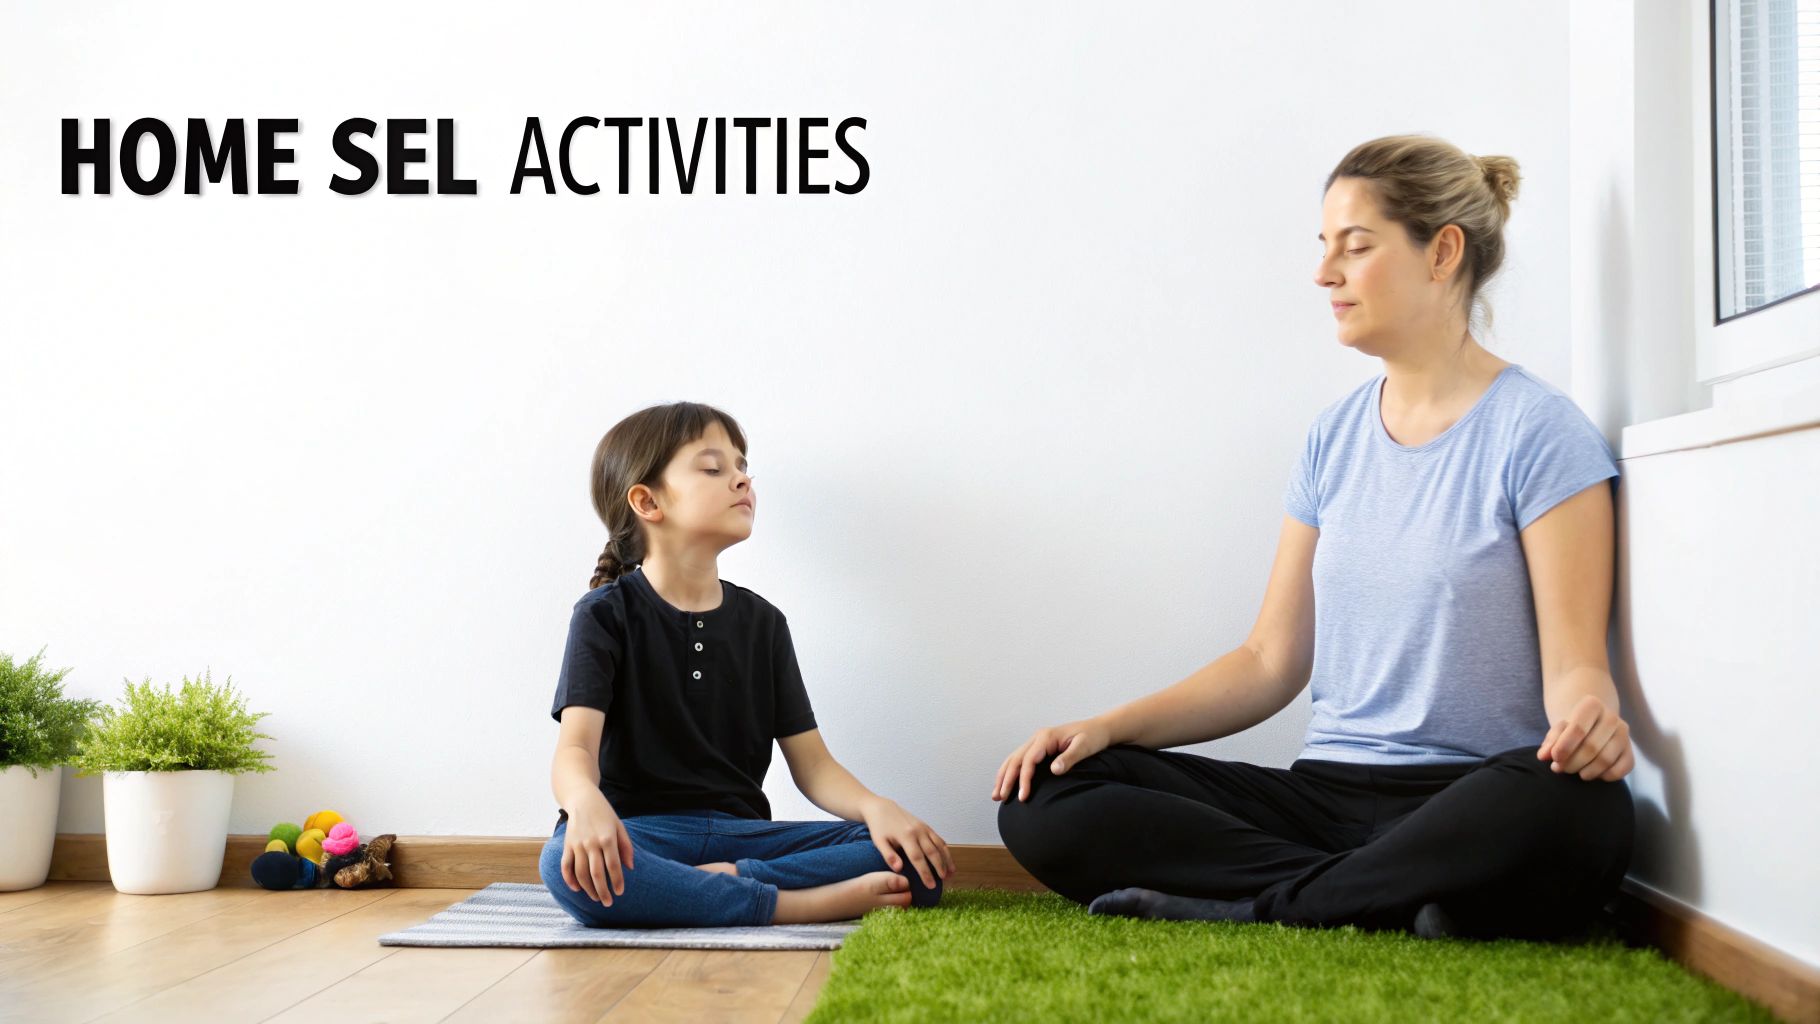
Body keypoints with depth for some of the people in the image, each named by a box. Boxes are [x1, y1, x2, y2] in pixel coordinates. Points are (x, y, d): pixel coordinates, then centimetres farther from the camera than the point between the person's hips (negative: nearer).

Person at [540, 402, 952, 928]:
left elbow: (812, 763, 8)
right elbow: (575, 747, -14)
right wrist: (585, 803, -40)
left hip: (739, 833, 4)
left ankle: (727, 880, -25)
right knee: (567, 866, -41)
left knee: (916, 860, -17)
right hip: (641, 834, -3)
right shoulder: (606, 613, 1)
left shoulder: (762, 622, 13)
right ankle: (806, 904, -33)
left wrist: (875, 806, -15)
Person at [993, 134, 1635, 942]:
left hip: (1466, 799, -5)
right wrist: (1107, 726, 1)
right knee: (1042, 800, -13)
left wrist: (1589, 719, -33)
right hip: (1325, 789, 5)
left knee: (1573, 811, -41)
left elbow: (1573, 661, -8)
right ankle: (1385, 902, -20)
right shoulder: (1334, 438, 14)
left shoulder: (1536, 431, -3)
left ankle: (1244, 908, -24)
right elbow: (1272, 660, 13)